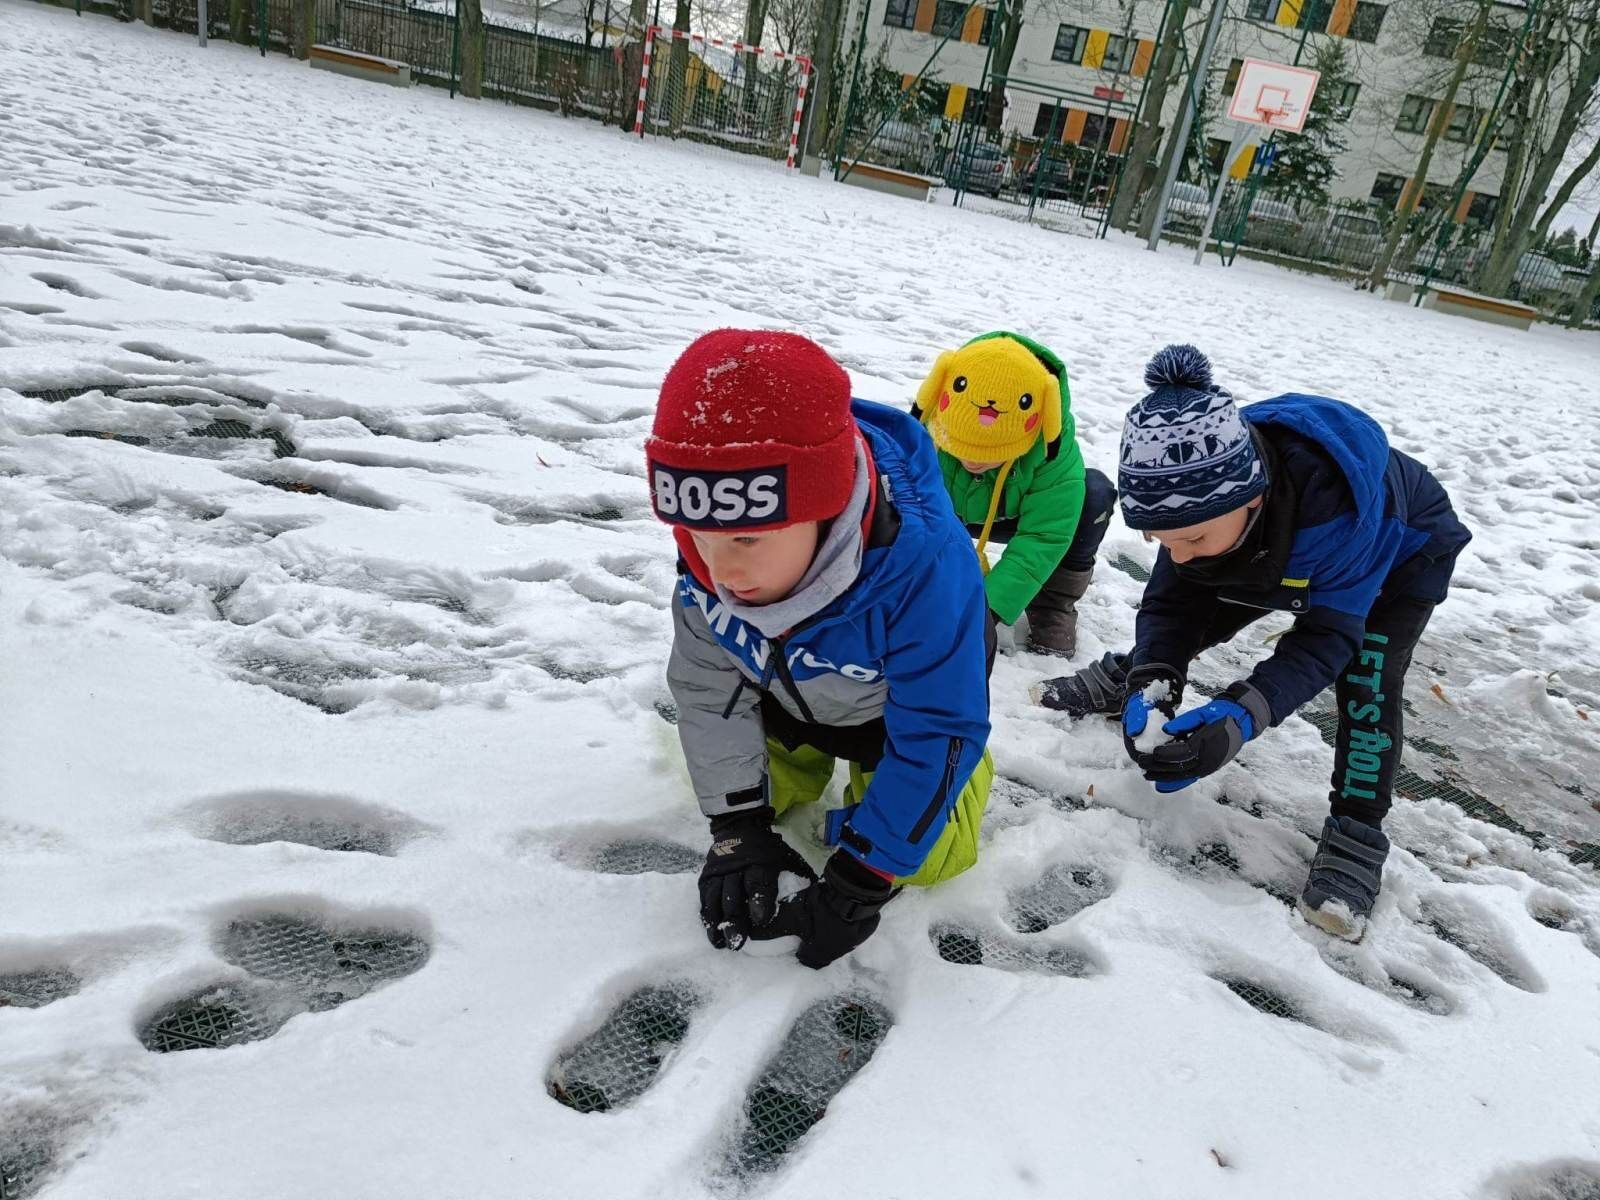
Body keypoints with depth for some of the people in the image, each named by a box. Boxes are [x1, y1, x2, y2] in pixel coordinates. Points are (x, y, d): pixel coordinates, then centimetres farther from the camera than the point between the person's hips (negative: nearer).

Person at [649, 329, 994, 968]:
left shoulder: (925, 566, -45)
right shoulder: (706, 561, -31)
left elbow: (937, 734, -34)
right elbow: (708, 686, -15)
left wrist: (859, 879, -32)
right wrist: (737, 827, -19)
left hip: (902, 710, -3)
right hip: (787, 699, 4)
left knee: (930, 856, -9)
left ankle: (868, 766, 20)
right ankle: (811, 752, 30)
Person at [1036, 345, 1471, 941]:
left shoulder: (1335, 501, -49)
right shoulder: (1198, 488, -32)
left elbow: (1327, 636, -40)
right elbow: (1170, 598, -23)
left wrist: (1243, 715, -54)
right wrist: (1152, 679, -43)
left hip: (1403, 552, -4)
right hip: (1287, 556, 5)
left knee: (1366, 681, -21)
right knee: (1202, 617, -1)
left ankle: (1357, 832, -5)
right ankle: (1122, 679, 26)